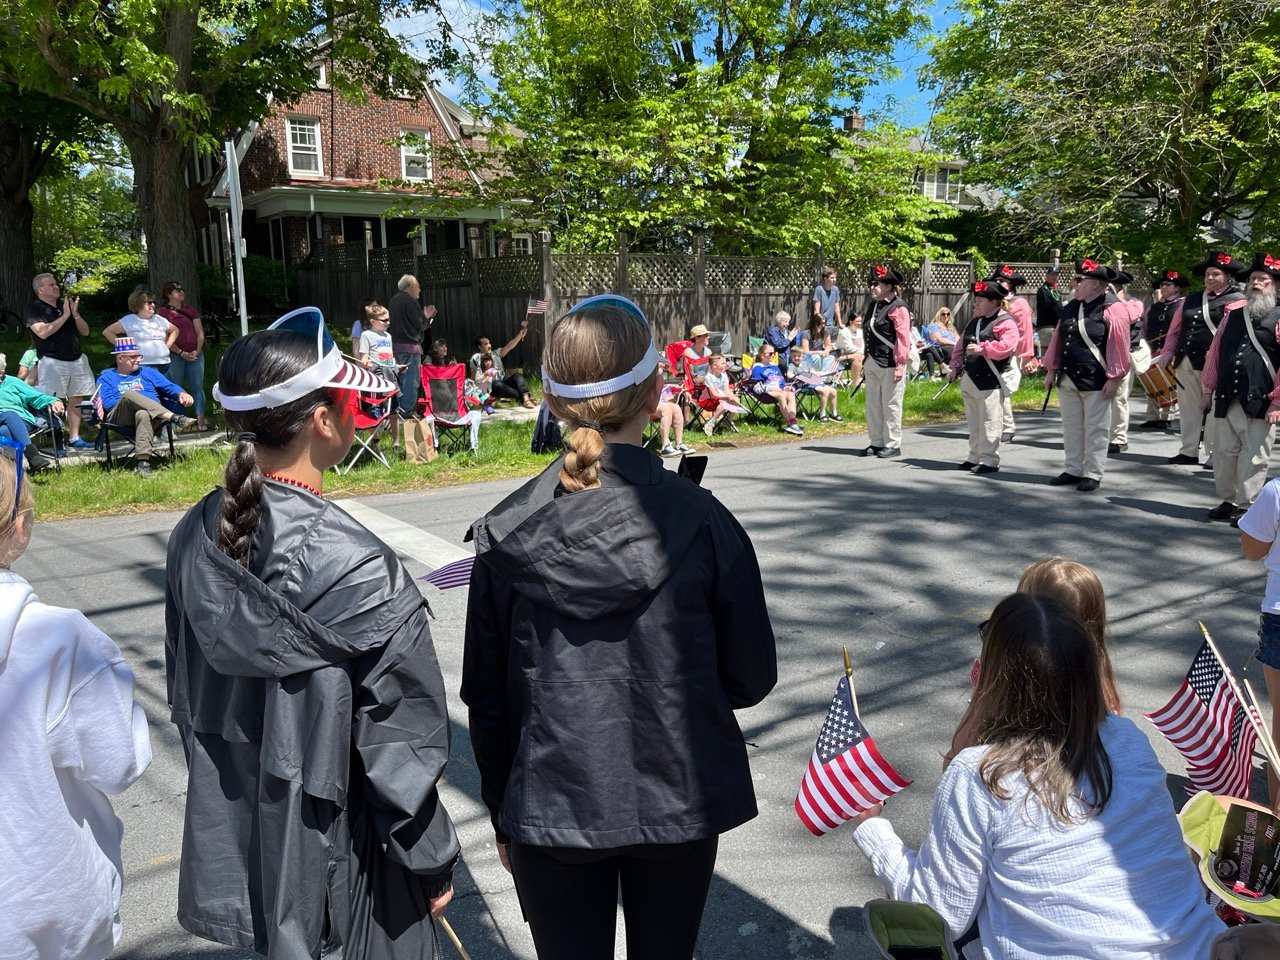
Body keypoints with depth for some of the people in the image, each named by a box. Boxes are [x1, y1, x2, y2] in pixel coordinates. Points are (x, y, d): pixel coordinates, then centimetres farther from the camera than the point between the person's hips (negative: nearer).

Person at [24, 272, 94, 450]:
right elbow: (43, 332, -17)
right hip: (53, 361, -6)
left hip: (77, 359, 6)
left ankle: (74, 438, 15)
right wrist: (64, 316, -13)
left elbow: (85, 331, 14)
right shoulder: (33, 309, -1)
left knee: (76, 400, 8)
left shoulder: (65, 305, 17)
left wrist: (75, 314, -4)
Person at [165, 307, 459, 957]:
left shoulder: (195, 539, -7)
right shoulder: (358, 570, -28)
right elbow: (399, 740, -20)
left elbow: (185, 694, 5)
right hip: (335, 861, -6)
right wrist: (433, 864, -6)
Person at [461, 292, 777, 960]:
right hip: (675, 802, 0)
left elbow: (485, 698, -2)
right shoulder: (702, 521, -15)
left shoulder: (505, 534, -10)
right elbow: (751, 678, -6)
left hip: (549, 807, 1)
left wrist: (503, 817, 11)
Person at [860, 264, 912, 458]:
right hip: (873, 363, 9)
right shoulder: (875, 306, 14)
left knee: (890, 405, -1)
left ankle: (893, 445, 7)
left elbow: (903, 338, -16)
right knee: (873, 405, 11)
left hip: (890, 364, -8)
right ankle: (876, 443, 20)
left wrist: (900, 365, -20)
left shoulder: (898, 307, -11)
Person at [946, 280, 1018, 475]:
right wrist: (956, 367, 12)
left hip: (989, 381, -8)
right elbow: (960, 345, 22)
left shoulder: (1005, 323, -8)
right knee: (973, 422, 15)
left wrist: (982, 348, -27)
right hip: (969, 379, 9)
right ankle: (975, 457, 23)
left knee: (988, 423, -6)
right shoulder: (974, 321, 18)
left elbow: (1006, 347, -24)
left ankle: (989, 460, 0)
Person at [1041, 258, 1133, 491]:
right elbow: (1058, 338, 16)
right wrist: (1051, 370, 14)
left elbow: (1119, 347, -13)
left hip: (1095, 382, -7)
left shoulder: (1112, 309, -10)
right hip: (1068, 380, 7)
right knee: (1071, 427, 13)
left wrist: (1113, 379, -16)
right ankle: (1073, 471, 22)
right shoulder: (1070, 307, 11)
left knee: (1095, 430, 1)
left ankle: (1092, 475, 7)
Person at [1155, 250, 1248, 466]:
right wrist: (1167, 353, 8)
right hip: (1186, 363, 6)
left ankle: (1214, 454, 7)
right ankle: (1188, 451, 19)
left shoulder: (1236, 301, -1)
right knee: (1188, 408, 11)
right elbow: (1175, 330, 19)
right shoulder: (1190, 300, 18)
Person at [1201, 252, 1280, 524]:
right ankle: (1228, 501, 23)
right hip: (1225, 399, 4)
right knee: (1224, 452, 10)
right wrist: (1208, 390, 12)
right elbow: (1215, 352, 15)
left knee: (1254, 457, 1)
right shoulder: (1232, 313, 12)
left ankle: (1247, 506, 9)